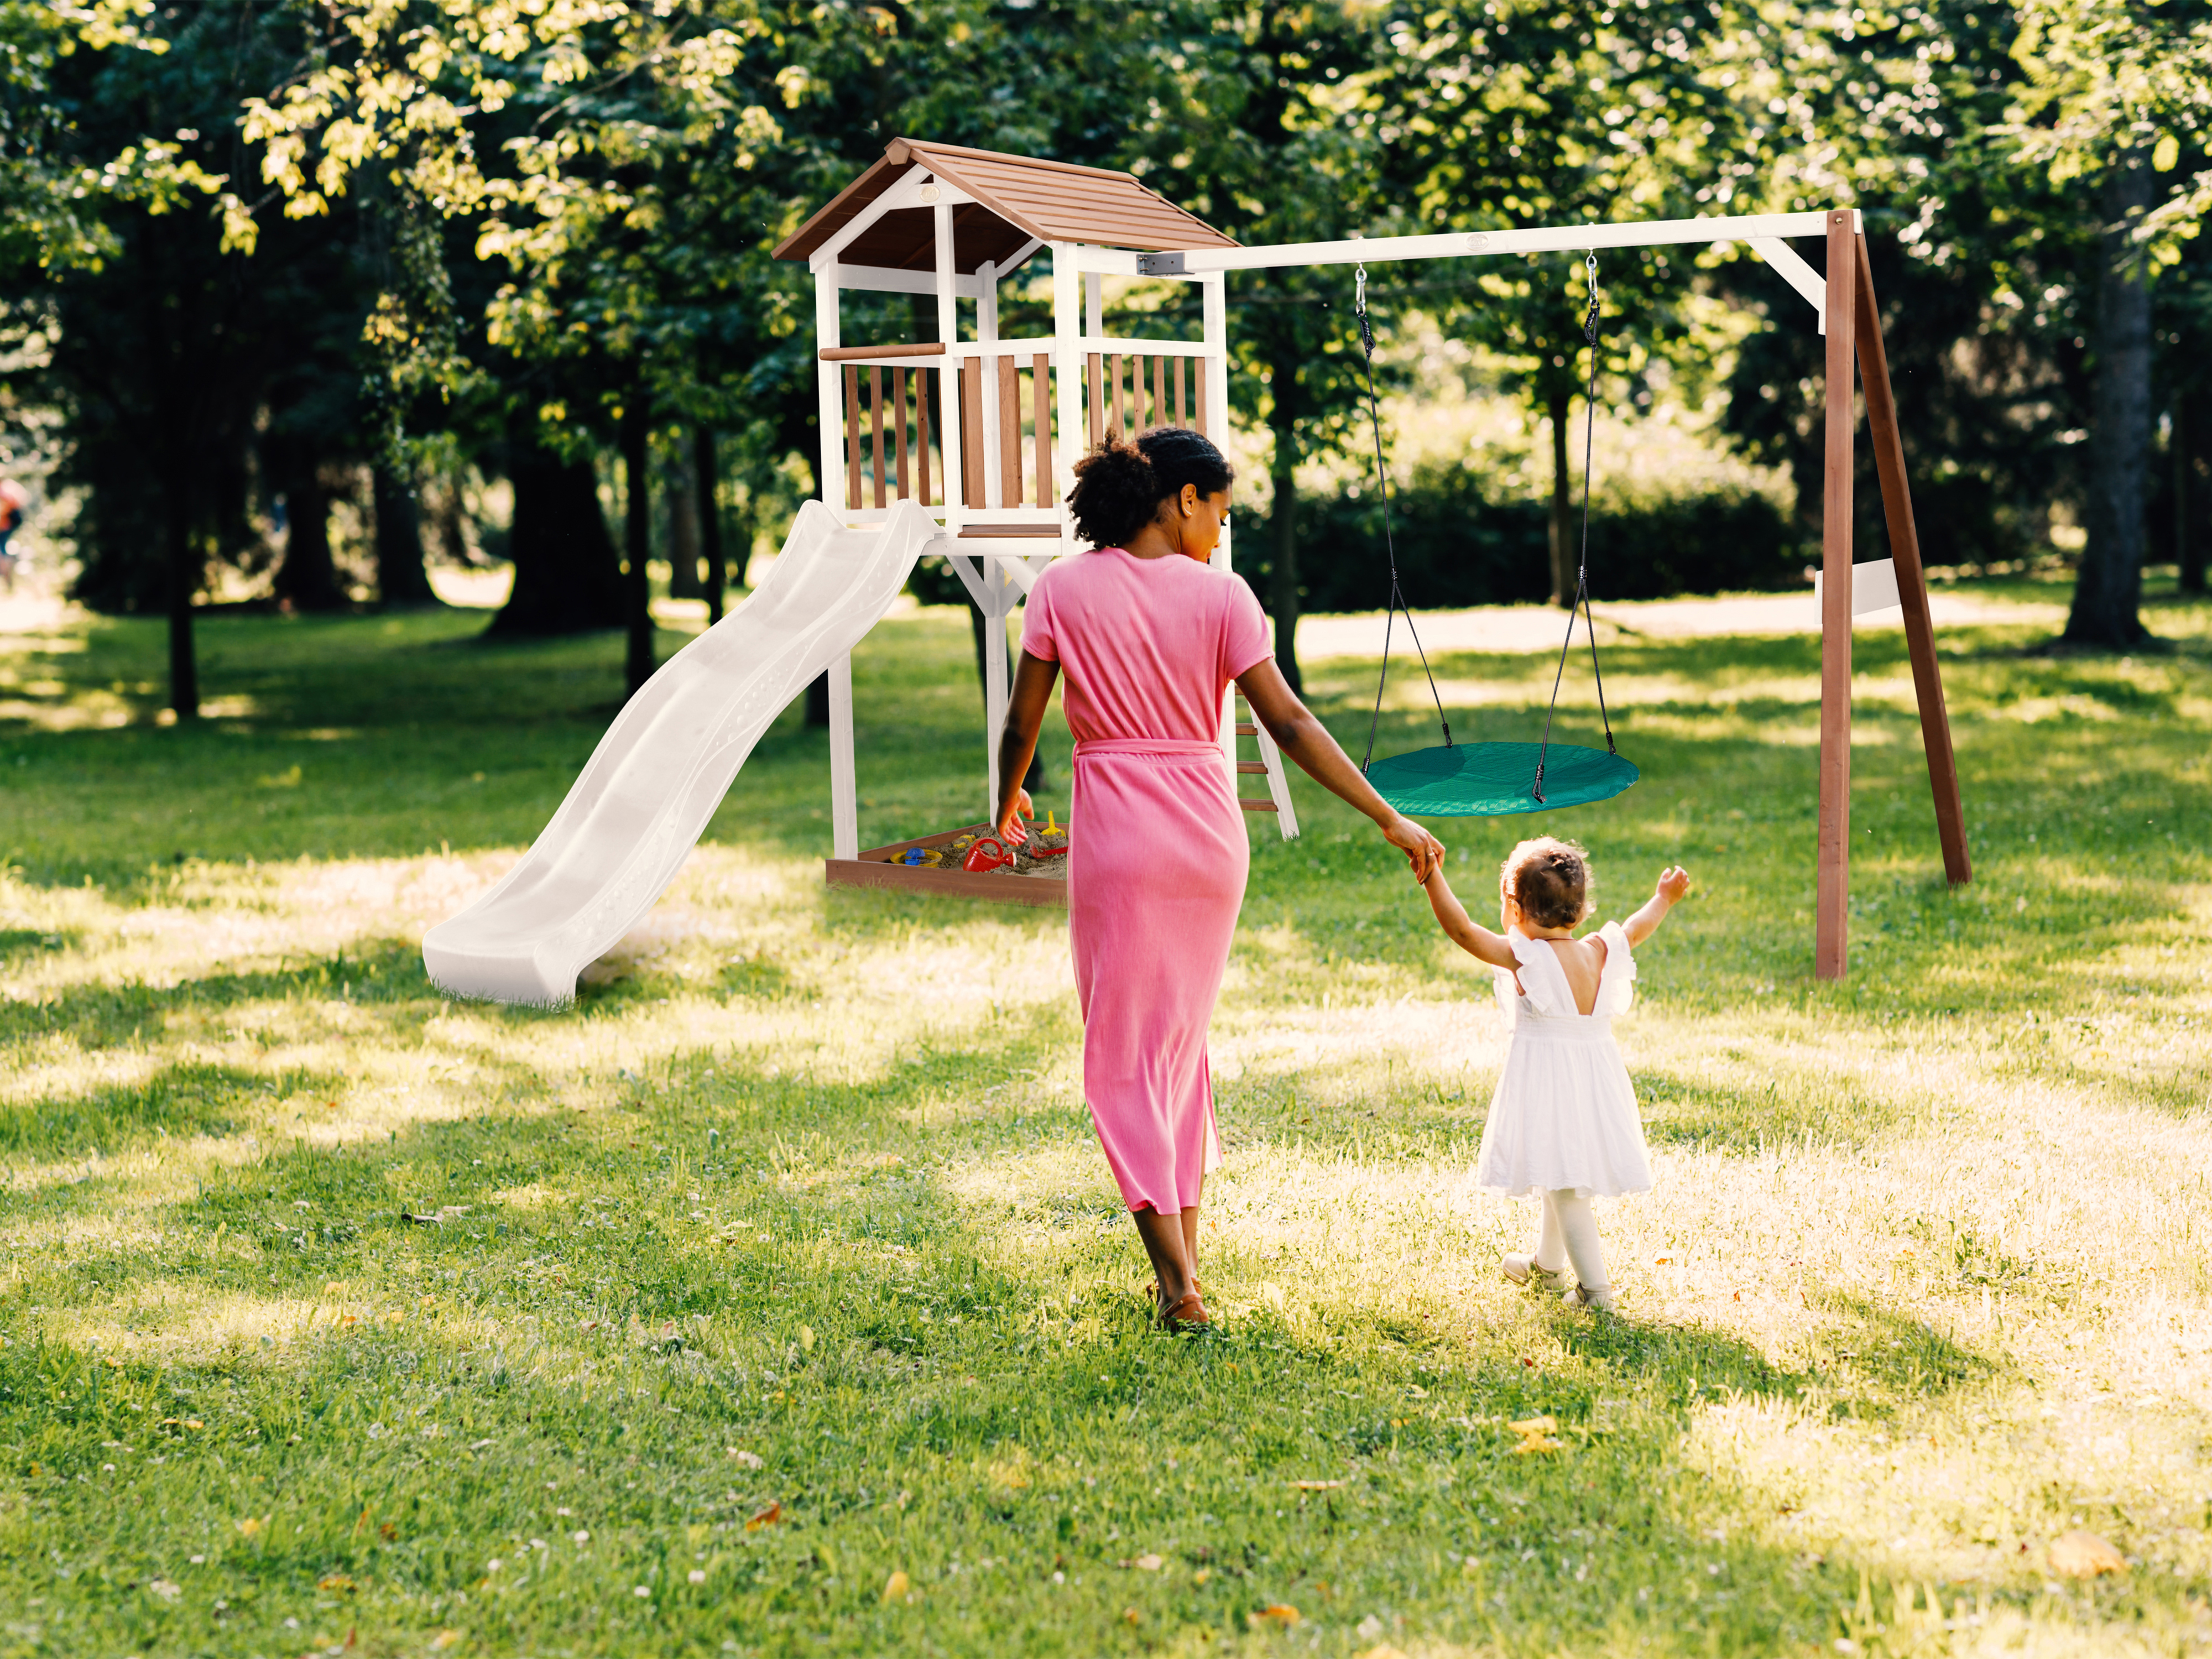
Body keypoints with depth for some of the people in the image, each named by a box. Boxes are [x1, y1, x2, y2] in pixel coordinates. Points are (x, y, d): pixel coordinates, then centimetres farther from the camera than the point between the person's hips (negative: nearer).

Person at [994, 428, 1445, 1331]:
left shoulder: (1064, 590, -4)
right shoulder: (1220, 595, -4)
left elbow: (1021, 723, 0)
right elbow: (1289, 724, -7)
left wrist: (1008, 802, 20)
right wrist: (1390, 820, -3)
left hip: (1116, 832, -2)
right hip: (1209, 829, 2)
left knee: (1124, 1054, 4)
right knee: (1183, 1037, 19)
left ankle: (1177, 1282, -4)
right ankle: (1184, 1253, 22)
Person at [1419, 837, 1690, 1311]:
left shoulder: (1524, 957, -16)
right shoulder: (1600, 953, 1)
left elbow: (1462, 929, -21)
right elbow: (1635, 930, 20)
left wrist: (1432, 876, -21)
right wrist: (1663, 899, 38)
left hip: (1547, 1082, -7)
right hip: (1595, 1074, 7)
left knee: (1564, 1186, -4)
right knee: (1563, 1178, 24)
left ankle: (1595, 1287, -7)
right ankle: (1546, 1264, 43)